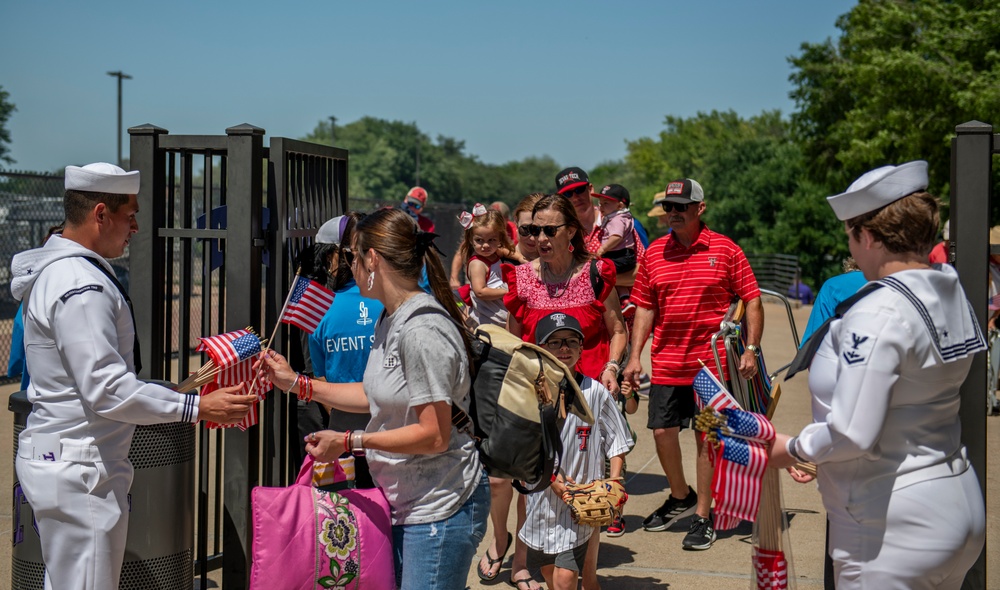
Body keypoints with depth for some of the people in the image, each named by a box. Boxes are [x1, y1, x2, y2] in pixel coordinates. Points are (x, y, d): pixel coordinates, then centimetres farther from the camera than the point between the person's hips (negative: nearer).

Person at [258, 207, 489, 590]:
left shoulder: (421, 330, -22)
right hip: (403, 500, 9)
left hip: (440, 507, -9)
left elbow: (434, 435, -22)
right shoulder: (389, 320, 8)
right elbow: (377, 395, 18)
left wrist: (350, 441, -17)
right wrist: (296, 383, 19)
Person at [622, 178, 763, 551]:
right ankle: (680, 497, 31)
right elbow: (645, 308, 10)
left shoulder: (725, 250, -3)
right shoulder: (654, 253, 6)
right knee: (662, 431, 6)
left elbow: (752, 300, -1)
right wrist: (635, 356, 4)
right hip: (666, 362, 4)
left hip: (711, 360, -3)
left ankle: (703, 516, 13)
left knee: (707, 437, 2)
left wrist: (751, 349, -9)